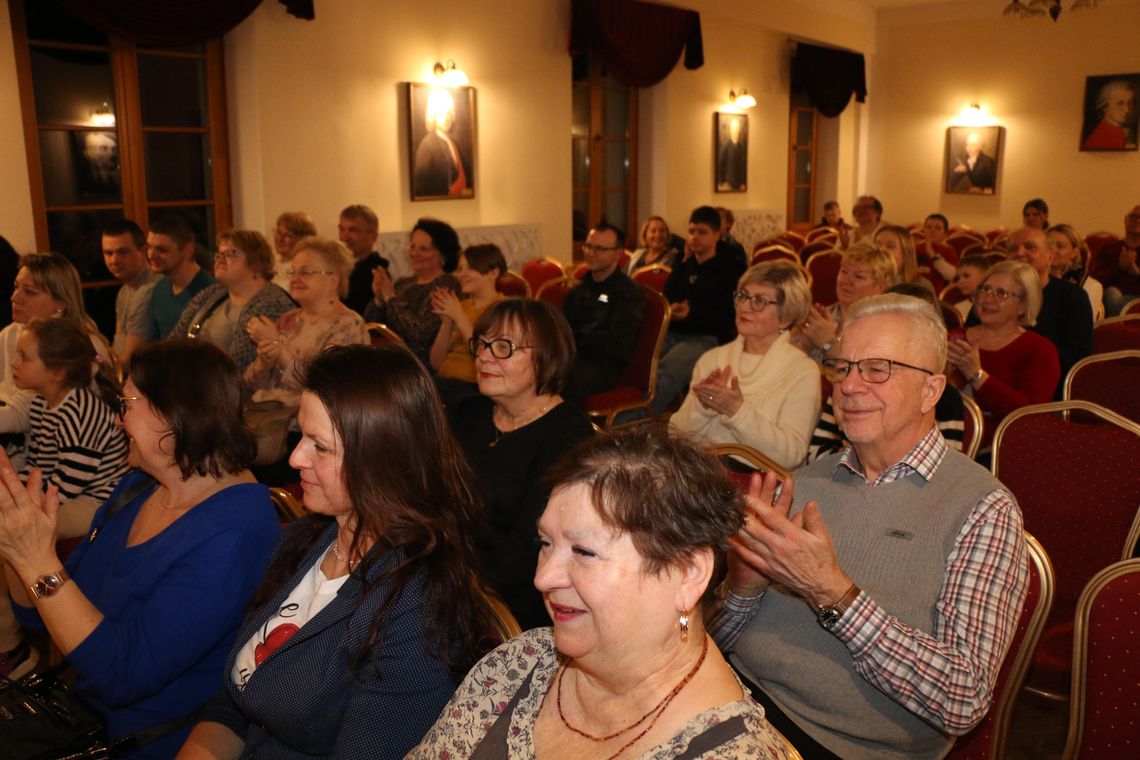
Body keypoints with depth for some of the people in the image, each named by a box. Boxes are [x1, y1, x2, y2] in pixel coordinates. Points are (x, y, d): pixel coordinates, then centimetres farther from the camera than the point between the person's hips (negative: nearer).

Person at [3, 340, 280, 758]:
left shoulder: (233, 532, -24)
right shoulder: (136, 489, 2)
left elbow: (122, 675, -25)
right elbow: (41, 616, 9)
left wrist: (39, 561, -25)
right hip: (84, 711, 7)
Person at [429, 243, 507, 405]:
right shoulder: (462, 306, 18)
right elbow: (436, 363, 11)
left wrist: (459, 318, -15)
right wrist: (446, 322, -3)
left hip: (475, 386, -6)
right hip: (445, 381, 6)